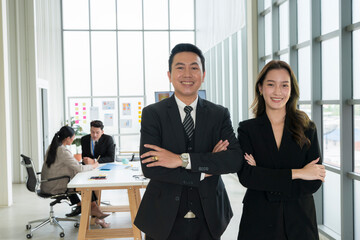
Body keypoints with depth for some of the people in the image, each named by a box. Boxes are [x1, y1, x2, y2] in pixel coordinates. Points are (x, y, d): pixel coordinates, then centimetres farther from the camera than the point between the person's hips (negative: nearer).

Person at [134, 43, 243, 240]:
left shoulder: (219, 115, 1)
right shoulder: (152, 113, -4)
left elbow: (236, 159, -12)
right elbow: (149, 168, -15)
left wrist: (182, 159, -21)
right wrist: (203, 172, -14)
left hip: (208, 218, 2)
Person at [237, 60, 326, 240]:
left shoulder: (307, 128, 0)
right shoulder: (247, 129, -2)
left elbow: (314, 183, -6)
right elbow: (245, 176, -15)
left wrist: (264, 178, -14)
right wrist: (295, 173, -16)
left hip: (299, 224, 1)